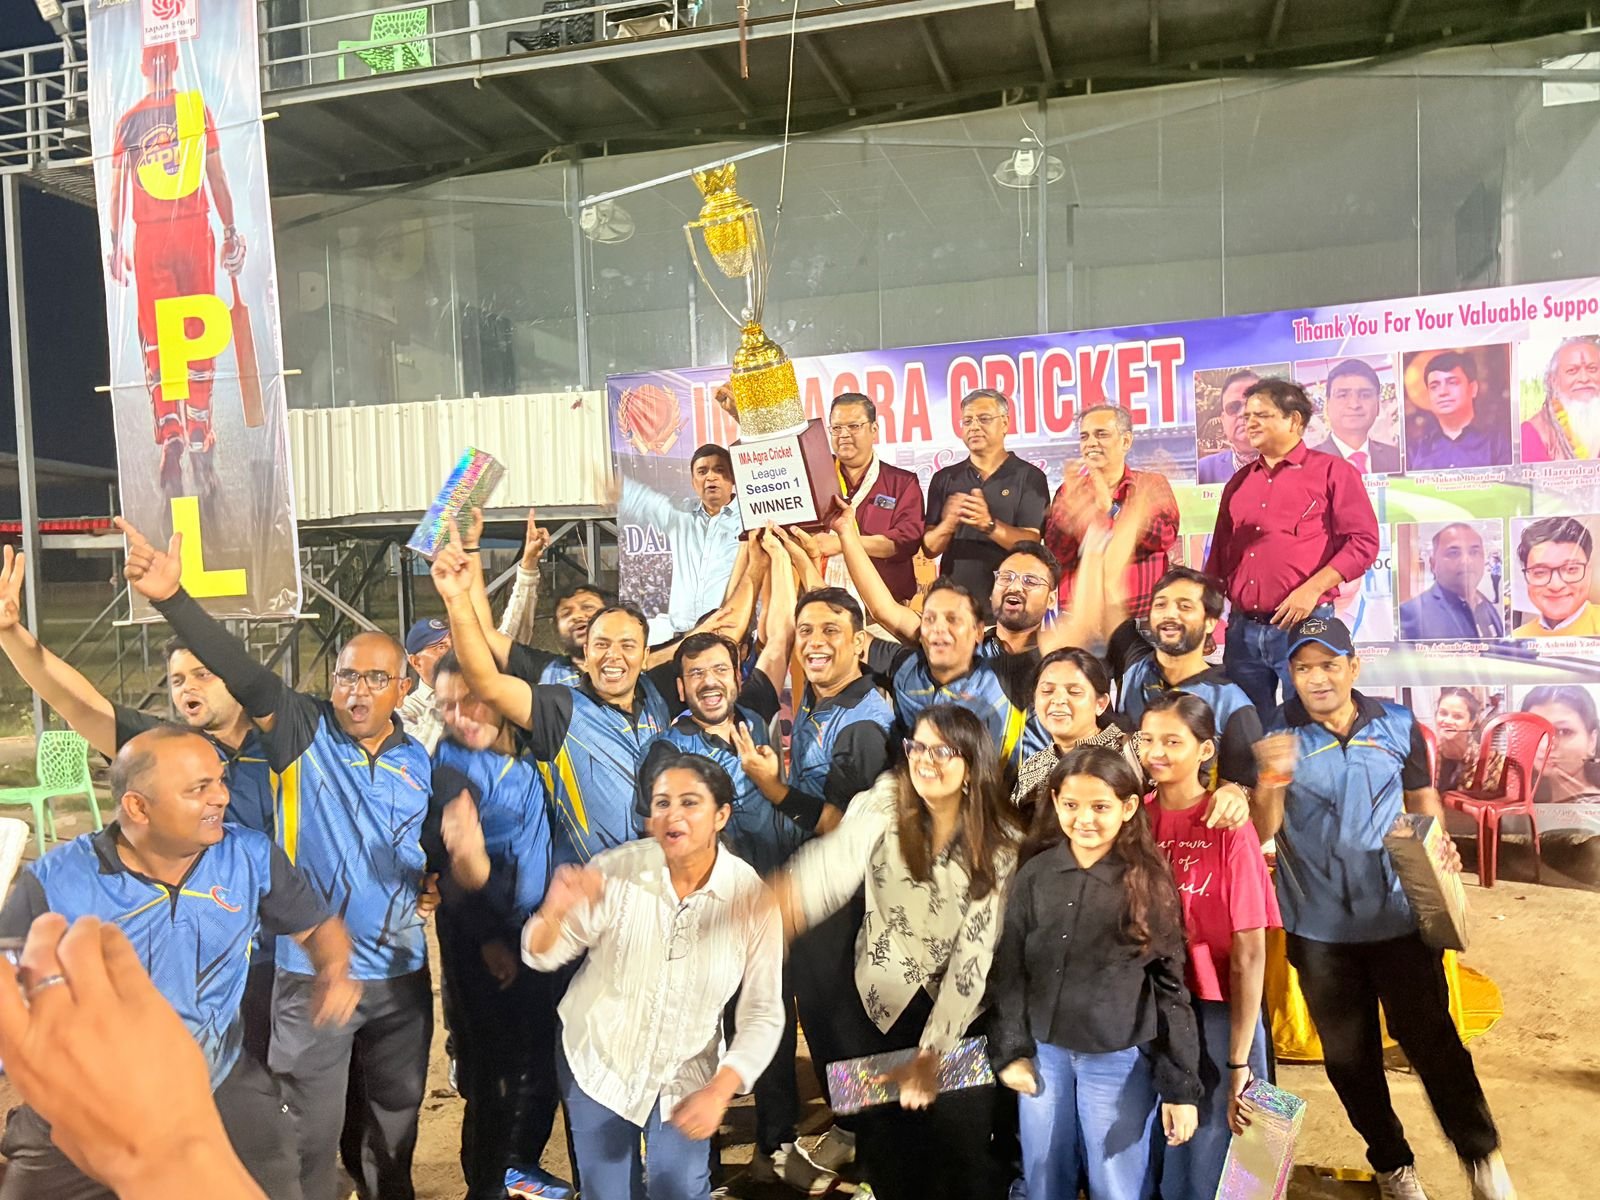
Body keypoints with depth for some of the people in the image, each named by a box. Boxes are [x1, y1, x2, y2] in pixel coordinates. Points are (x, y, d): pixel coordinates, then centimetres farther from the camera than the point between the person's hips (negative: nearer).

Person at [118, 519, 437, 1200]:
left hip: (402, 973, 4)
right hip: (310, 973, -3)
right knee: (310, 1135, 8)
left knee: (398, 1118, 19)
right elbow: (245, 676, -25)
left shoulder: (419, 762, 2)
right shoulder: (305, 734, -8)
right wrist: (172, 597, -40)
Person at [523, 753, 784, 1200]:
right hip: (597, 1063, 0)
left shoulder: (752, 895, -19)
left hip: (685, 1076, 0)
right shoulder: (614, 871, -21)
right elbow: (542, 956, -13)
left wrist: (719, 1090, -23)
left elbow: (763, 1013, -13)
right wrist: (554, 911, -35)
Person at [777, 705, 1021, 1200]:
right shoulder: (885, 805, -15)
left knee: (960, 1138, 3)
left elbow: (976, 953, -15)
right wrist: (791, 895, -57)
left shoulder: (999, 843, -13)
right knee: (885, 1135, 11)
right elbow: (842, 852, -36)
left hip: (956, 1010, 0)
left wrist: (932, 1051, -21)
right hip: (879, 999, 1)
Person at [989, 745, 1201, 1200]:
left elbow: (1170, 986, -4)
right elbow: (1009, 969, 4)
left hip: (1120, 1060, -2)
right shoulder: (1034, 875, -2)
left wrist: (1180, 1086, -4)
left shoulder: (1149, 884, -7)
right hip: (1044, 1053, 2)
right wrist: (1011, 1050, 1)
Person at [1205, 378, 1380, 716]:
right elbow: (1219, 554, 19)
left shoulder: (1332, 472, 3)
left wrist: (1312, 589, -16)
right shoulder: (1240, 482, 17)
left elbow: (1363, 541, -5)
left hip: (1304, 625, -5)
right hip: (1242, 629, 5)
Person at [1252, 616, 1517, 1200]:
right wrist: (1273, 778, -33)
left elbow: (1422, 796, 11)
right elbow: (1262, 833, -15)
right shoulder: (1277, 735, -9)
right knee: (1348, 1055, 15)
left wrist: (1439, 846, -8)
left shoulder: (1397, 725, -4)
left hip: (1399, 918, 0)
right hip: (1318, 928, 0)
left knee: (1430, 1038, 6)